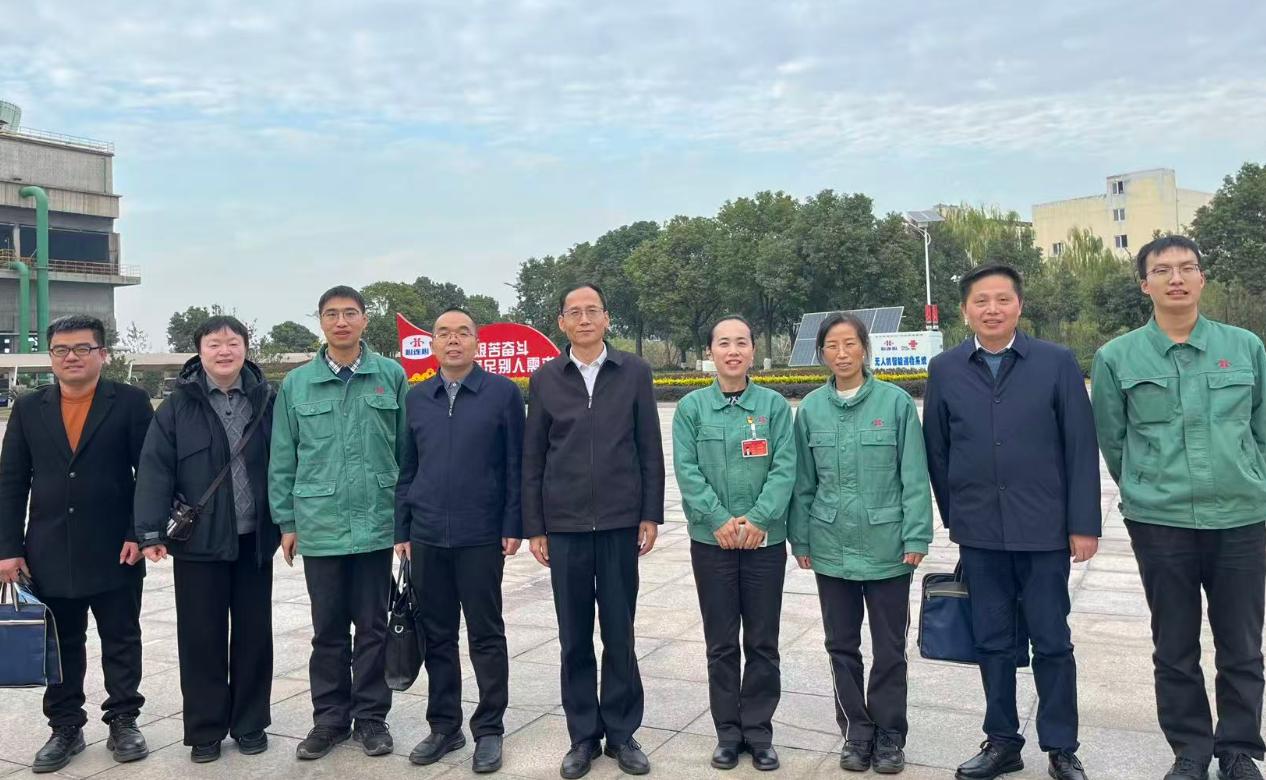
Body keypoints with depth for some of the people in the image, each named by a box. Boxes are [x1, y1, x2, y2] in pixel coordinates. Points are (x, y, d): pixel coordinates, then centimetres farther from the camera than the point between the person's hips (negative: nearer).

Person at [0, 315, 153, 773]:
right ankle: (65, 727, 26)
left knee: (121, 642, 9)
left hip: (115, 552, -2)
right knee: (60, 646, 13)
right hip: (49, 555, 3)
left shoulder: (130, 402, -3)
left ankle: (123, 722, 23)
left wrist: (142, 533, -11)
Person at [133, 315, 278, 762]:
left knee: (253, 634, 10)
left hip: (254, 540, 1)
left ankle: (250, 724, 25)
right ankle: (205, 730, 21)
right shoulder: (179, 406, -3)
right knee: (201, 638, 6)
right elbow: (154, 470, -7)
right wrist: (151, 531, -14)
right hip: (198, 541, -1)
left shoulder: (265, 400, 1)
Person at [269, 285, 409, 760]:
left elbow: (407, 450, 2)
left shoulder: (391, 376, 0)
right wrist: (286, 522, 4)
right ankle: (330, 717, 26)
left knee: (372, 627, 9)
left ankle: (370, 716, 23)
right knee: (328, 629, 12)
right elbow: (282, 460, 6)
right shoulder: (295, 384, 3)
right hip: (319, 526, 1)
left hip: (377, 523, -1)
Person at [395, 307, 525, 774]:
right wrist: (401, 531, 9)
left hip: (481, 537, -4)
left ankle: (489, 730, 18)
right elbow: (407, 469, 12)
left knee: (486, 635, 5)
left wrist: (514, 526, -7)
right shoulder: (416, 399, 9)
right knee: (436, 637, 12)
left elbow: (516, 465, -3)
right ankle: (444, 726, 25)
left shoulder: (503, 393, -3)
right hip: (427, 537, 4)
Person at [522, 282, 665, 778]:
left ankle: (621, 732, 22)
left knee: (619, 634, 7)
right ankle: (583, 736, 22)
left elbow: (650, 449, 3)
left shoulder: (634, 373, 2)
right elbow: (532, 458, 5)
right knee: (574, 637, 8)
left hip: (620, 523, -1)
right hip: (565, 525, 1)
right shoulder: (545, 379, 4)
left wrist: (651, 514, -1)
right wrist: (534, 527, 2)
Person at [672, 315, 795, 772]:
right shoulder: (692, 407, 0)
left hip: (766, 540, 0)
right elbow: (687, 470, -5)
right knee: (721, 643, 9)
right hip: (711, 540, 0)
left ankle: (758, 730, 22)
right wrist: (720, 520, -14)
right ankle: (728, 731, 22)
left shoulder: (774, 404, 0)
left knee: (762, 642, 8)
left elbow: (785, 467, -5)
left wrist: (758, 519, -15)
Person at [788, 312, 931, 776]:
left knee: (889, 648, 9)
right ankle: (856, 731, 29)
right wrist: (800, 538, 5)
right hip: (831, 548, 3)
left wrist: (916, 536, -9)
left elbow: (914, 476, -5)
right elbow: (803, 480, 6)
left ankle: (889, 735, 27)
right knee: (841, 646, 13)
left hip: (887, 547, -2)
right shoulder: (811, 409, 1)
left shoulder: (896, 402, -7)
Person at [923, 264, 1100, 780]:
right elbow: (936, 451, 8)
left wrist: (1084, 524, -5)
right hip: (979, 534, 2)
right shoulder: (945, 369, 3)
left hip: (1043, 530, -2)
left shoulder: (1057, 363, -2)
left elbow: (1081, 448, -3)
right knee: (992, 642, 12)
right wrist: (955, 517, 9)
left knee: (1052, 642, 8)